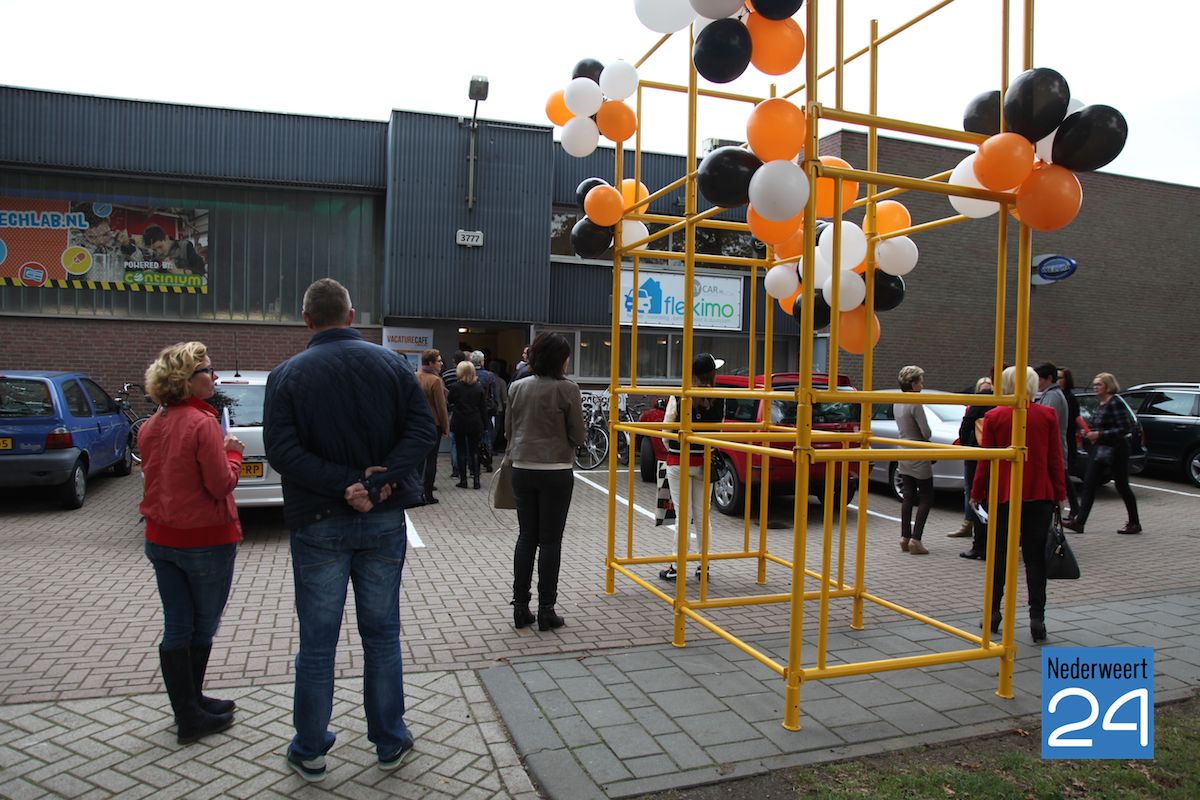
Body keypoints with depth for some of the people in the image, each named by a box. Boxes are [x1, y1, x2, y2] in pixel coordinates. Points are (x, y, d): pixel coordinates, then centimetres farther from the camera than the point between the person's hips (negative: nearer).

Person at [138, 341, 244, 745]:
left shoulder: (152, 425, 4)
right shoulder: (202, 423, -20)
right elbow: (221, 484, -20)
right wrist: (233, 454, -3)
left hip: (160, 538, 7)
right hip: (205, 540, -7)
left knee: (176, 628, 13)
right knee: (203, 627, 10)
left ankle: (187, 707, 25)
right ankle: (191, 715, 22)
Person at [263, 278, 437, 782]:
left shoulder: (287, 375, -4)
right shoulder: (391, 364, 0)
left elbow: (282, 451, -15)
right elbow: (423, 429, -9)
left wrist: (343, 483, -16)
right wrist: (381, 480, -14)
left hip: (319, 525, -1)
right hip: (384, 520, 2)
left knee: (317, 642, 10)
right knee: (382, 634, 13)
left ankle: (309, 751, 24)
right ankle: (390, 743, 25)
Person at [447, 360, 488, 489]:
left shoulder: (455, 386, -9)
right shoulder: (479, 387, -1)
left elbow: (450, 401, 7)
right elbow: (483, 408, 2)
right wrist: (484, 425, 7)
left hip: (459, 424, -2)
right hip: (475, 424, 2)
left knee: (461, 451, 6)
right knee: (474, 451, 9)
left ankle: (463, 480, 8)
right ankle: (476, 479, 6)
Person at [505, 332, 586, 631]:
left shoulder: (516, 388, 2)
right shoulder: (567, 389, -11)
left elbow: (508, 430, 10)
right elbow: (578, 435, -6)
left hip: (523, 470, 4)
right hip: (556, 472, -4)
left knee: (526, 537, 13)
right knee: (550, 540, 4)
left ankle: (520, 607, 16)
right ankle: (546, 611, 10)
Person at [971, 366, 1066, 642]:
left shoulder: (993, 416, -6)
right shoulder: (1048, 415, -2)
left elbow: (985, 460, -4)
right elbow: (1055, 459, 0)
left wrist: (976, 493, 5)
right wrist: (1060, 493, 9)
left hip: (1003, 494, -1)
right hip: (1039, 495, 1)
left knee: (999, 553, 11)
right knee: (1035, 557, 6)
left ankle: (993, 611, 16)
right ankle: (1037, 617, 4)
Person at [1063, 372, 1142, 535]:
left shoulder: (1116, 403, -15)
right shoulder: (1101, 404, 11)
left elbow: (1125, 428, -19)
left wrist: (1100, 434, -21)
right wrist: (1091, 433, 7)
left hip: (1116, 450, -9)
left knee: (1121, 486, 3)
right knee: (1089, 484, 1)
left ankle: (1134, 523, 19)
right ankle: (1079, 522, -1)